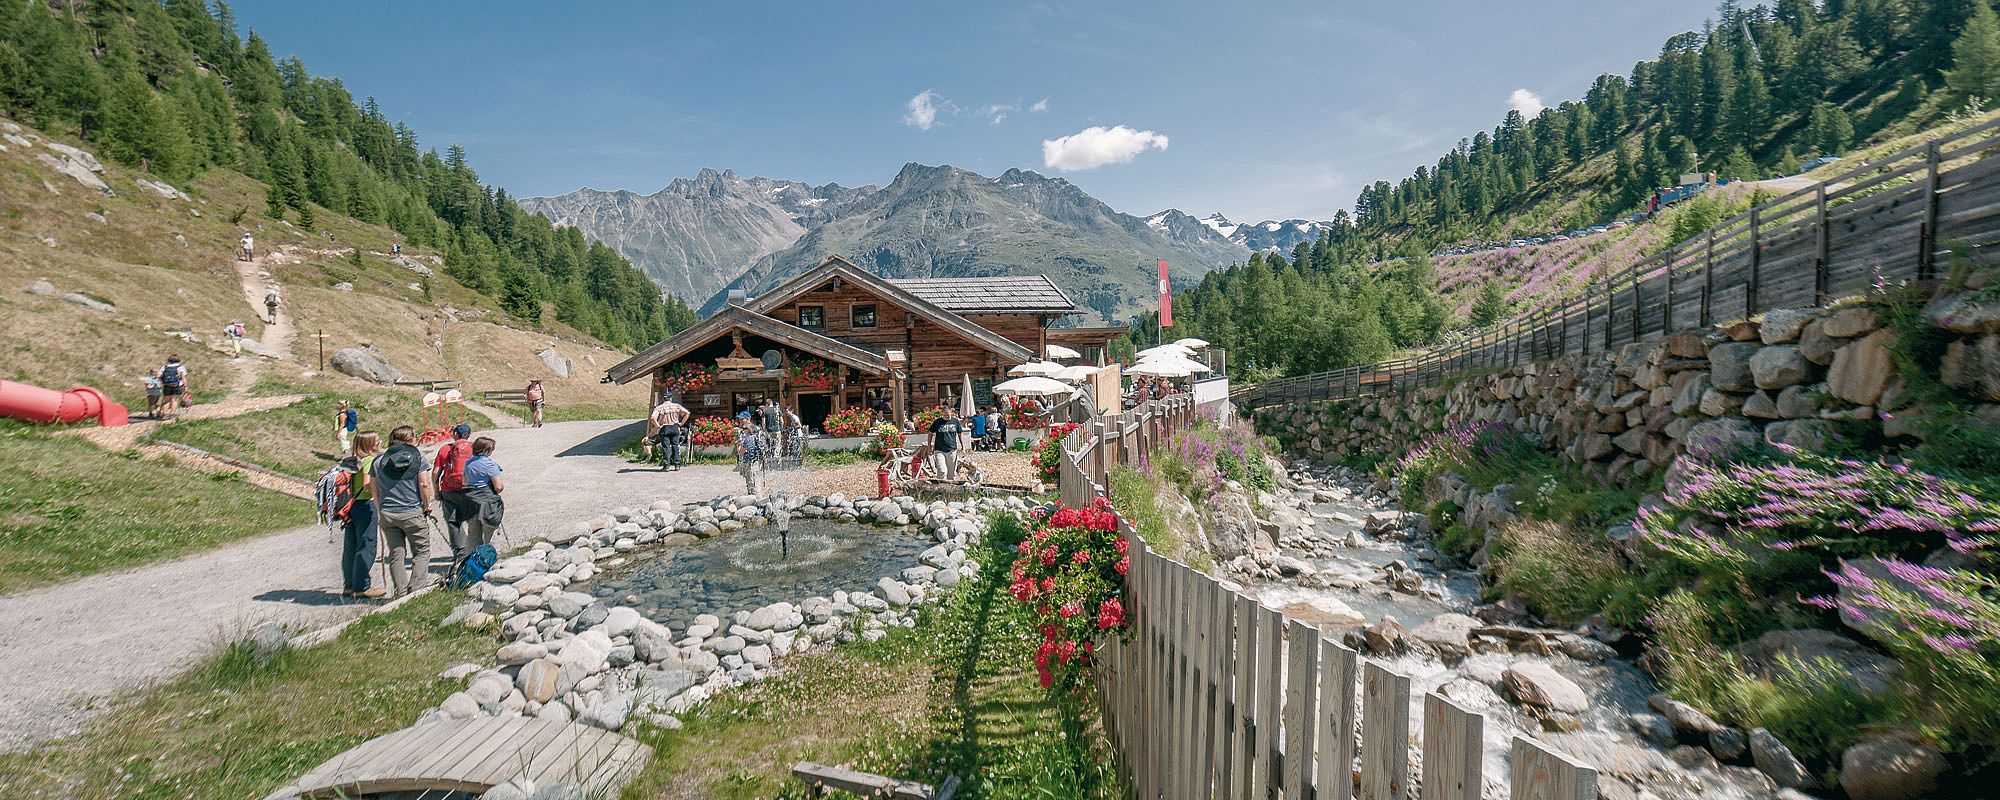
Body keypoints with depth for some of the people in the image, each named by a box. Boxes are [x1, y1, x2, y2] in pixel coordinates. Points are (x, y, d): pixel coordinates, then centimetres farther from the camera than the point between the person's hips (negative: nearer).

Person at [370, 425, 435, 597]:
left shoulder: (379, 459, 7)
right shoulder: (417, 455, -5)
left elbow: (374, 489, 8)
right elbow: (424, 484, -10)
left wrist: (380, 510, 18)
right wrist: (427, 506, 1)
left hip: (387, 514, 4)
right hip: (413, 512, -4)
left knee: (396, 555, 12)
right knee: (421, 552, 6)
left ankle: (400, 593, 13)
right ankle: (416, 590, -3)